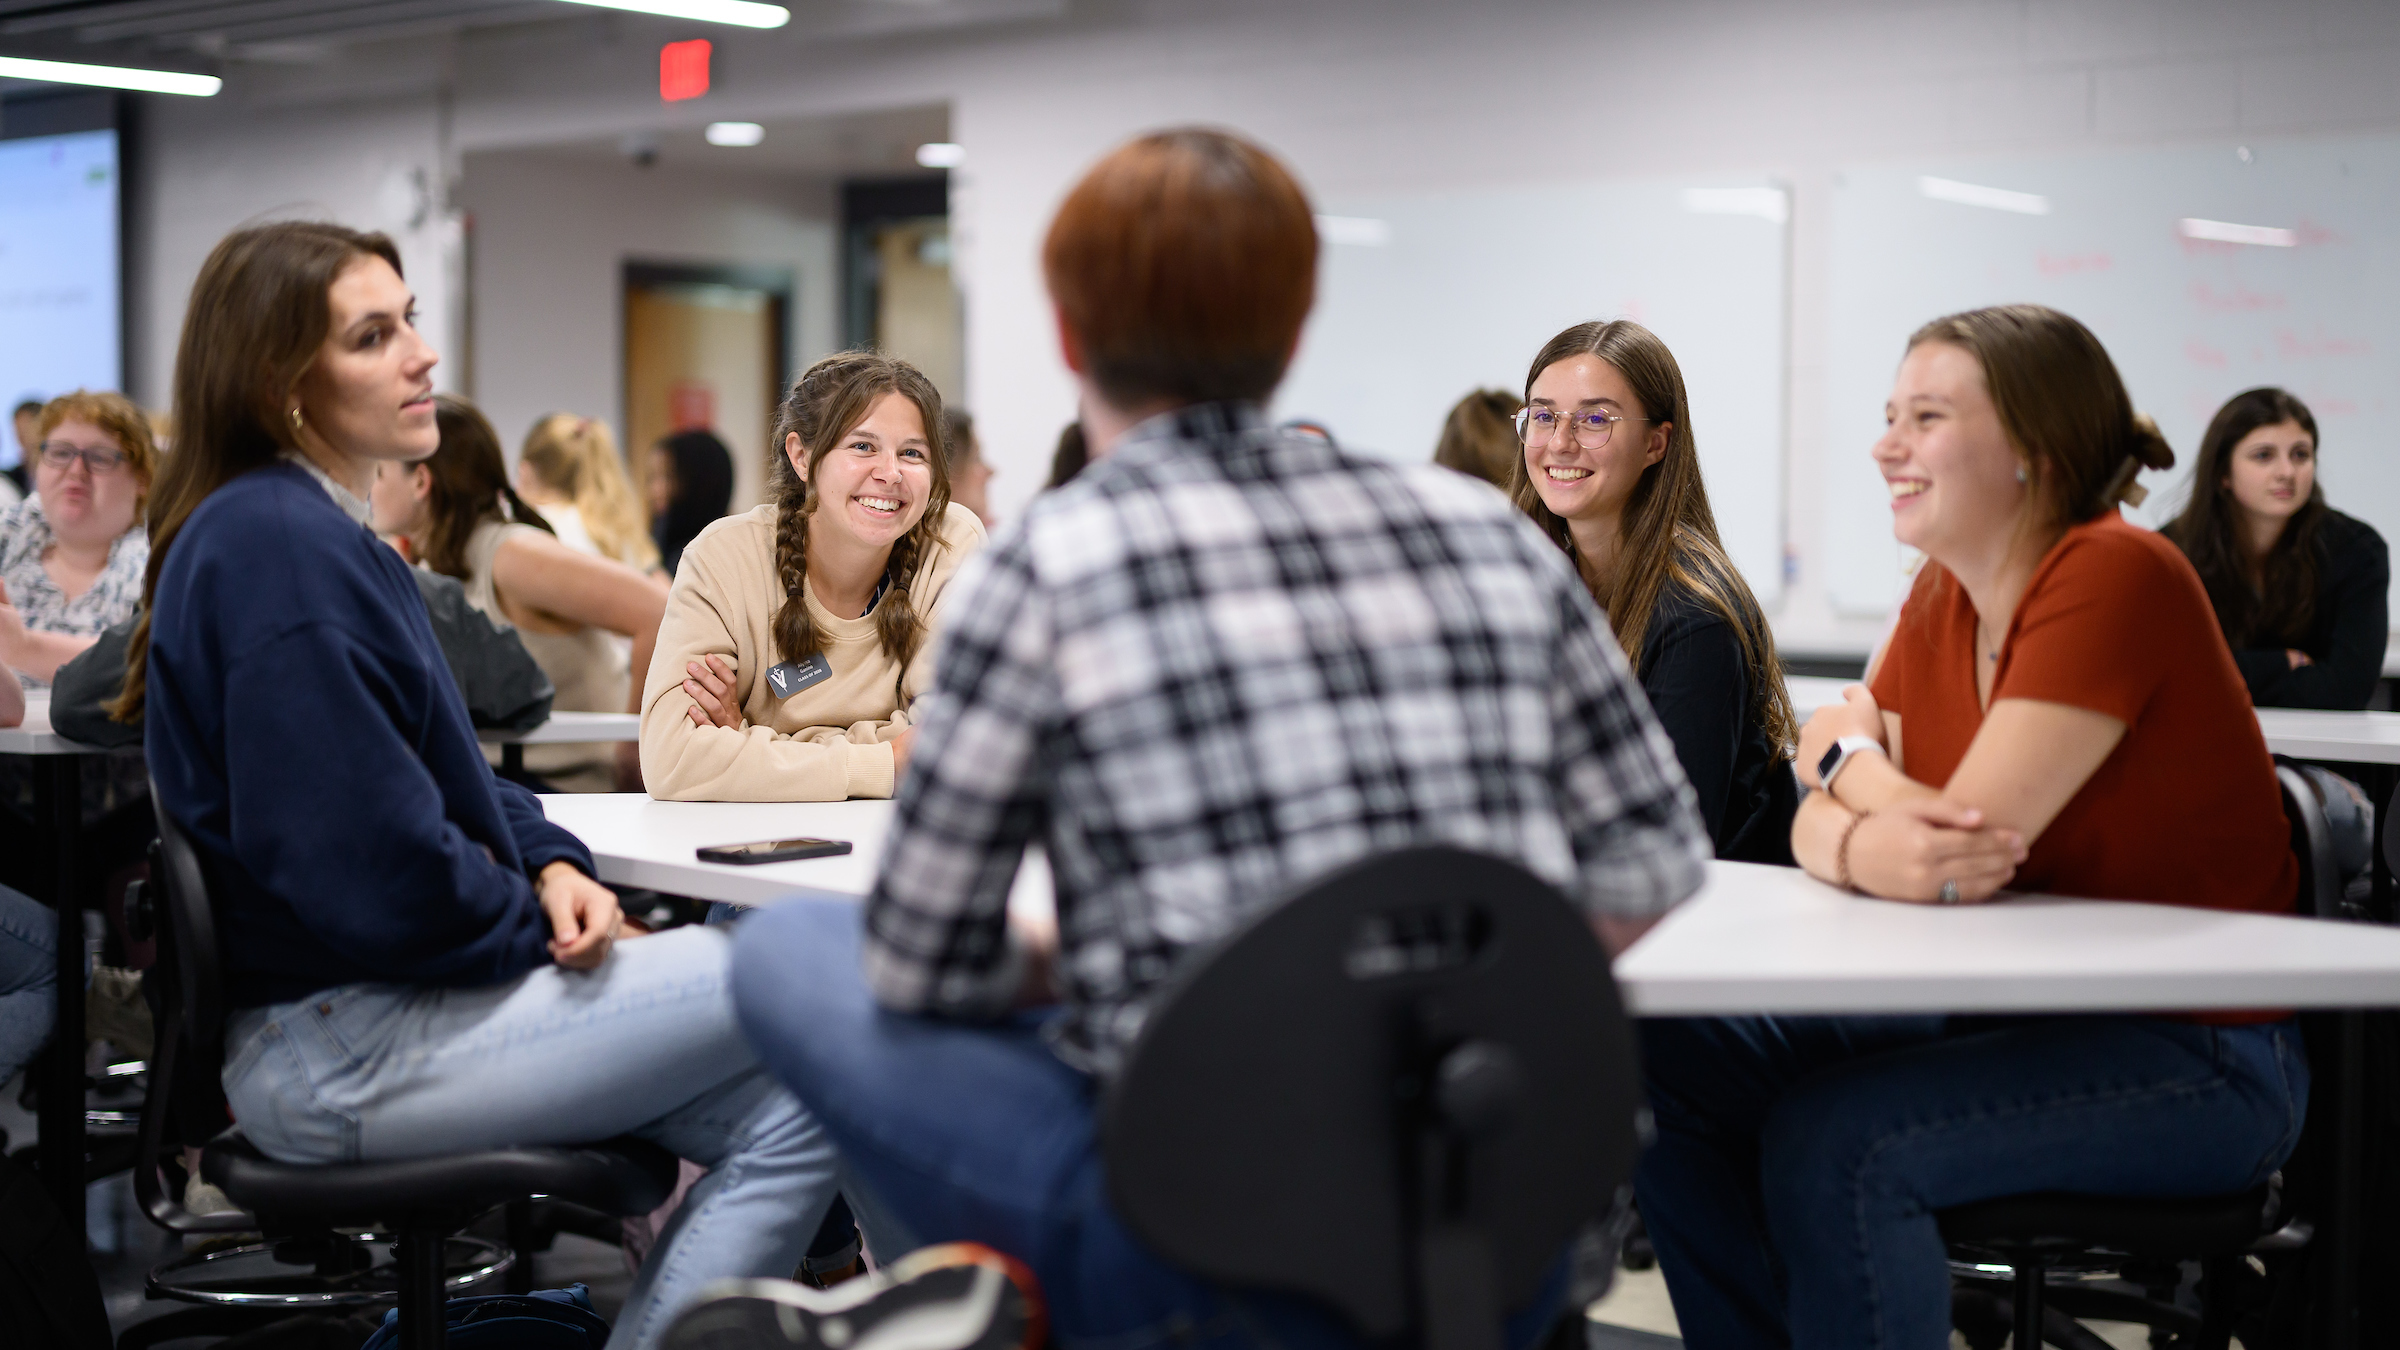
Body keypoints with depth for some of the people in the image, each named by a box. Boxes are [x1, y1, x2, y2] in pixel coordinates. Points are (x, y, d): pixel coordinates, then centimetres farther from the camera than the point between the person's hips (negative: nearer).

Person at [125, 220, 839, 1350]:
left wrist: (550, 865, 1)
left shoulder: (321, 530, 15)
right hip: (342, 1051, -10)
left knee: (792, 1109, 3)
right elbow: (366, 858, -24)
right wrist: (537, 924, -9)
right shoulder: (277, 548, -19)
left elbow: (445, 777, 20)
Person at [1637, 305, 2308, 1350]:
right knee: (1679, 1065, -4)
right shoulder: (1944, 596, 5)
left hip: (2201, 1058, -8)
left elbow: (1974, 843, -26)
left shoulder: (2117, 578, -20)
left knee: (1830, 1137, -27)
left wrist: (1848, 755, -4)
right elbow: (1820, 817, 0)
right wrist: (1859, 849, -26)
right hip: (2019, 1007, 8)